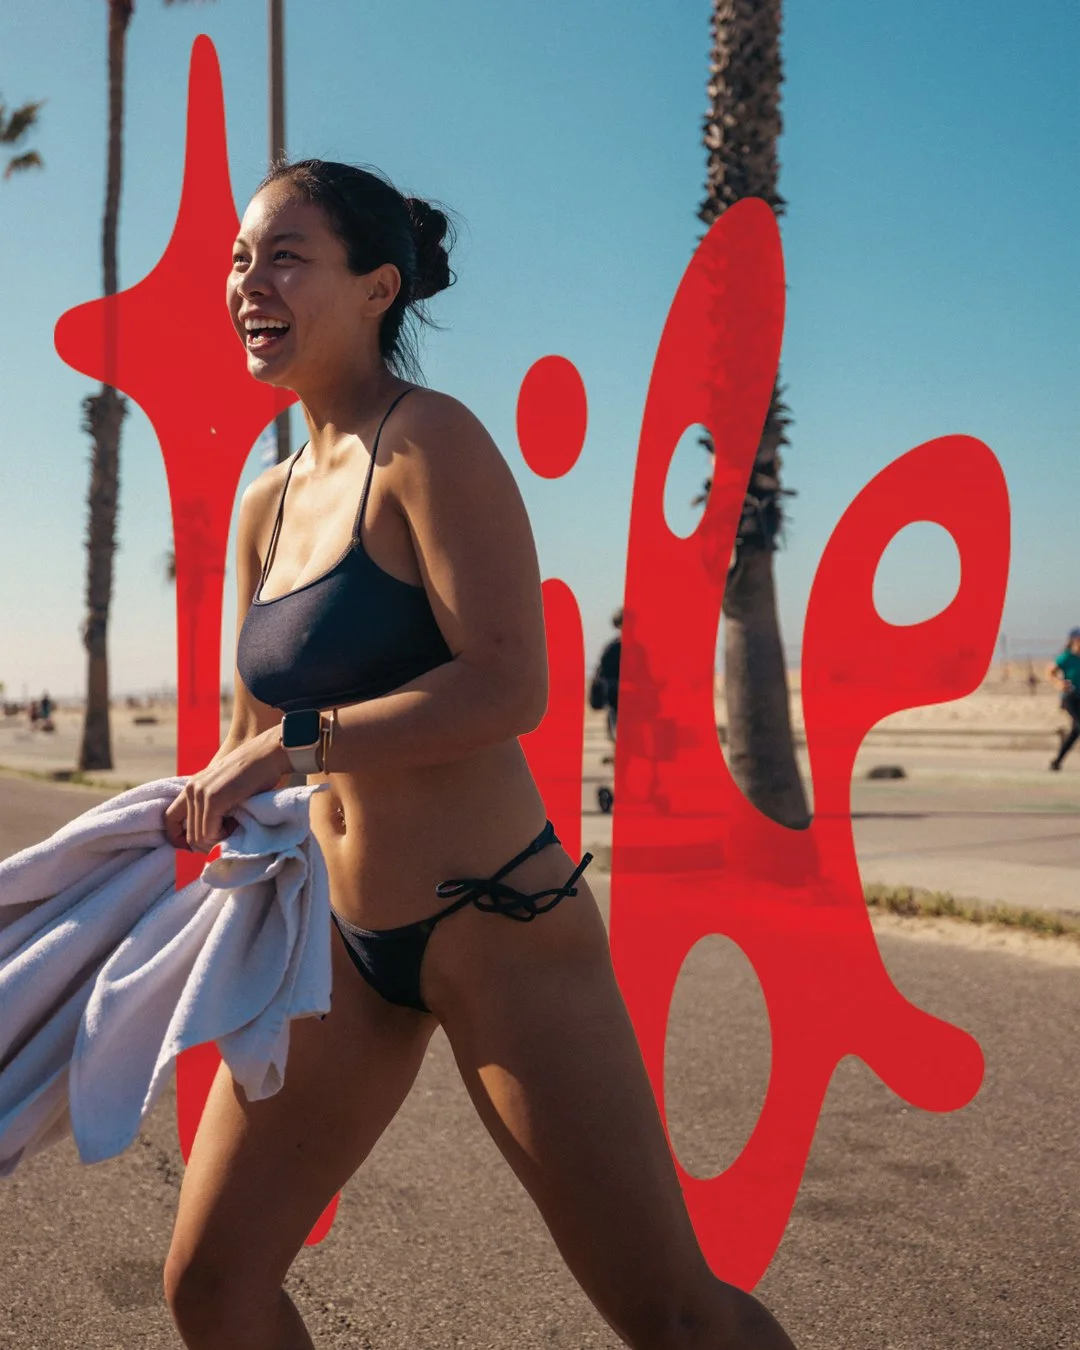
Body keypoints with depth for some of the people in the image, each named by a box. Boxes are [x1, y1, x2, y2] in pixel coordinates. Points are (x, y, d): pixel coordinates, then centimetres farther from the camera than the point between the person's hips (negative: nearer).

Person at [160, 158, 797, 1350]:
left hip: (494, 928, -7)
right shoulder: (267, 502, 11)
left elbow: (509, 685, -22)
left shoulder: (429, 441, -11)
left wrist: (300, 742, -23)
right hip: (341, 937, 7)